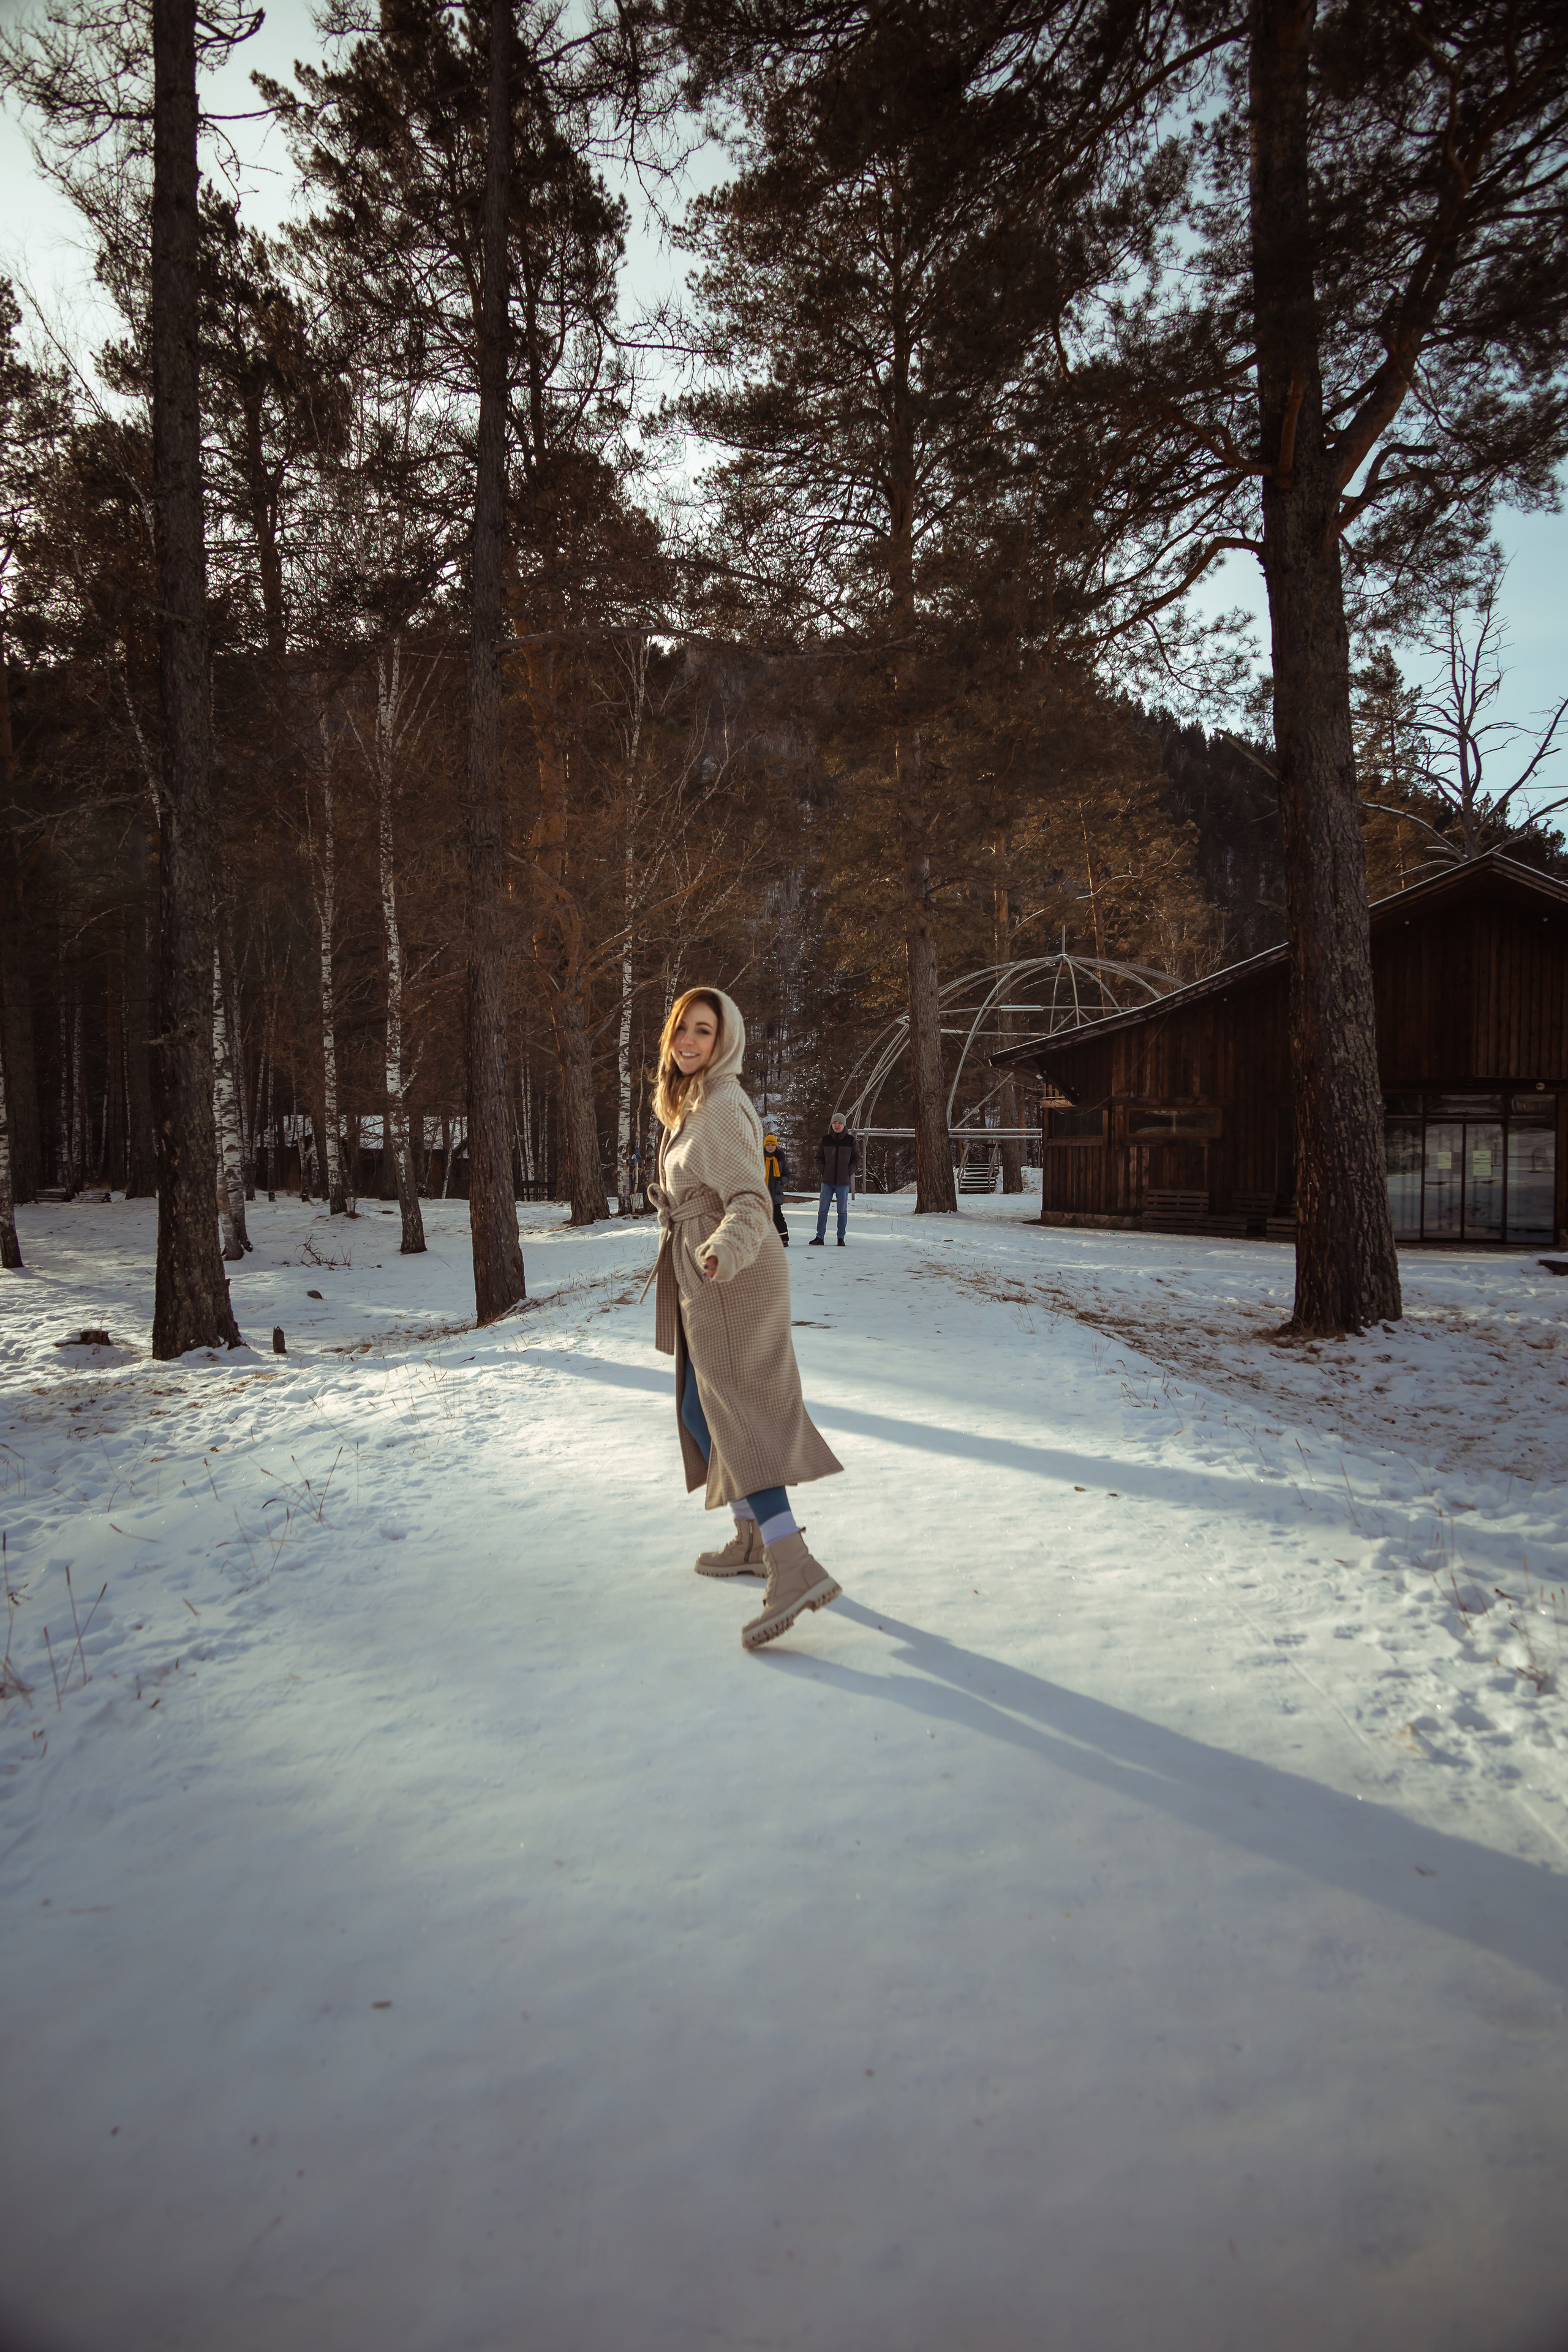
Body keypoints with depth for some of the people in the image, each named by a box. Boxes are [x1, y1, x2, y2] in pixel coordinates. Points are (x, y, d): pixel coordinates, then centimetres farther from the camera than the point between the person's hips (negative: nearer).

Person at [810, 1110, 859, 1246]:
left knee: (842, 1211, 3)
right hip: (827, 1181, 1)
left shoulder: (851, 1141, 2)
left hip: (843, 1182, -1)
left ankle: (841, 1238, 11)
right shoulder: (825, 1140, 5)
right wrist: (822, 1171, -2)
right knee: (822, 1210, 0)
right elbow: (818, 1158, 13)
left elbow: (857, 1159, 7)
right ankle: (820, 1237, 4)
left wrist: (850, 1172, -6)